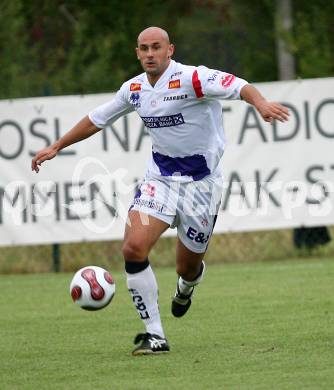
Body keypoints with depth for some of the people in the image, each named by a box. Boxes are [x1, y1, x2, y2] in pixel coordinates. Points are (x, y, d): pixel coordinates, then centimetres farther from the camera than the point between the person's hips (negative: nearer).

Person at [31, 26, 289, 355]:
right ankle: (154, 335, -7)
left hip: (200, 181, -4)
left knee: (188, 268, 5)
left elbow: (239, 87, -32)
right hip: (160, 177, 4)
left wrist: (260, 103, -54)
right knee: (133, 247, -17)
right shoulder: (134, 89, 3)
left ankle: (185, 288, 48)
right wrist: (56, 148, 22)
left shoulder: (191, 78, -18)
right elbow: (97, 119, 18)